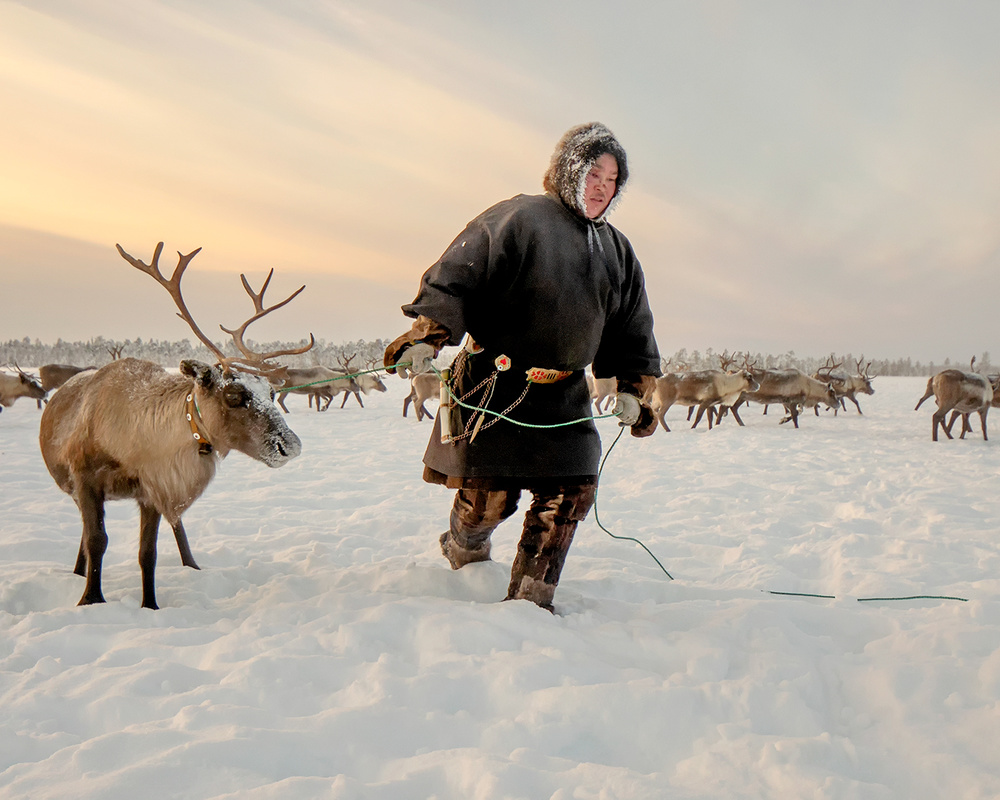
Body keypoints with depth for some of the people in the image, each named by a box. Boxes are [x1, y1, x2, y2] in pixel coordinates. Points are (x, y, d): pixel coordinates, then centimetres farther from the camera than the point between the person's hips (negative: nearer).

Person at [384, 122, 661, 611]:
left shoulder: (617, 252, 16)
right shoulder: (517, 218, -5)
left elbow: (631, 330, 20)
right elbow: (456, 277, -13)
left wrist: (630, 387, 9)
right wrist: (427, 337, -25)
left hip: (565, 393, 6)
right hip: (496, 386, -5)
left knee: (572, 488, -4)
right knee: (490, 492, -2)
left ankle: (529, 598, 9)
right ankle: (465, 552, 34)